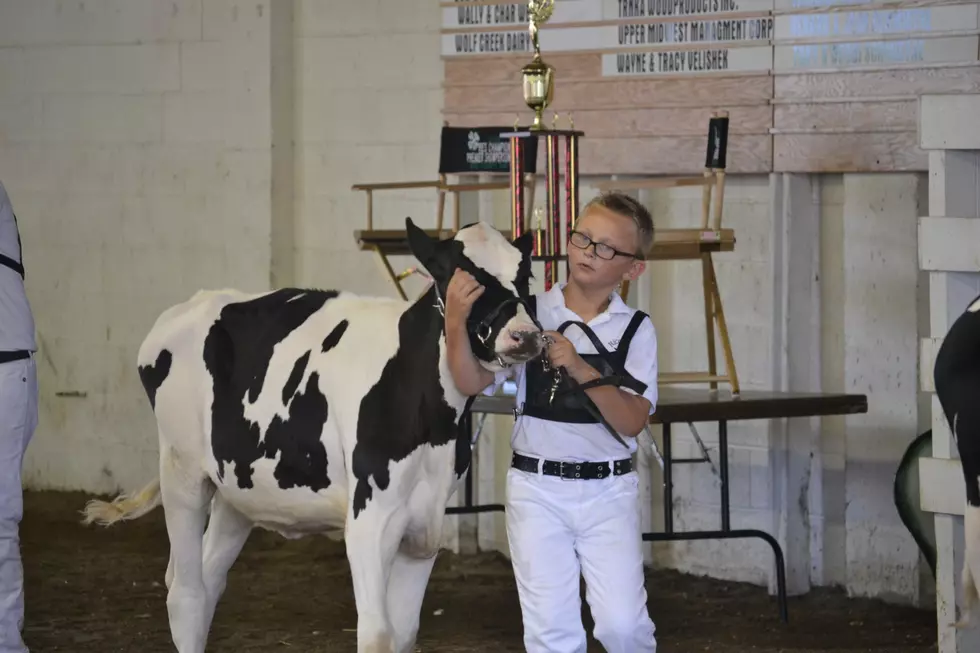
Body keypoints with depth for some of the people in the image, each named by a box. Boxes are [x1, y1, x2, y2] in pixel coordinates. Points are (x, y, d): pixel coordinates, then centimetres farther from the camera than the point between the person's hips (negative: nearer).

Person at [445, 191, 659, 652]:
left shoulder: (635, 330, 0)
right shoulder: (528, 315, 0)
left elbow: (631, 421, -9)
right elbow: (472, 383, -7)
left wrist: (583, 370, -21)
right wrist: (455, 320, -20)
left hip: (608, 492, 0)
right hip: (536, 489, 1)